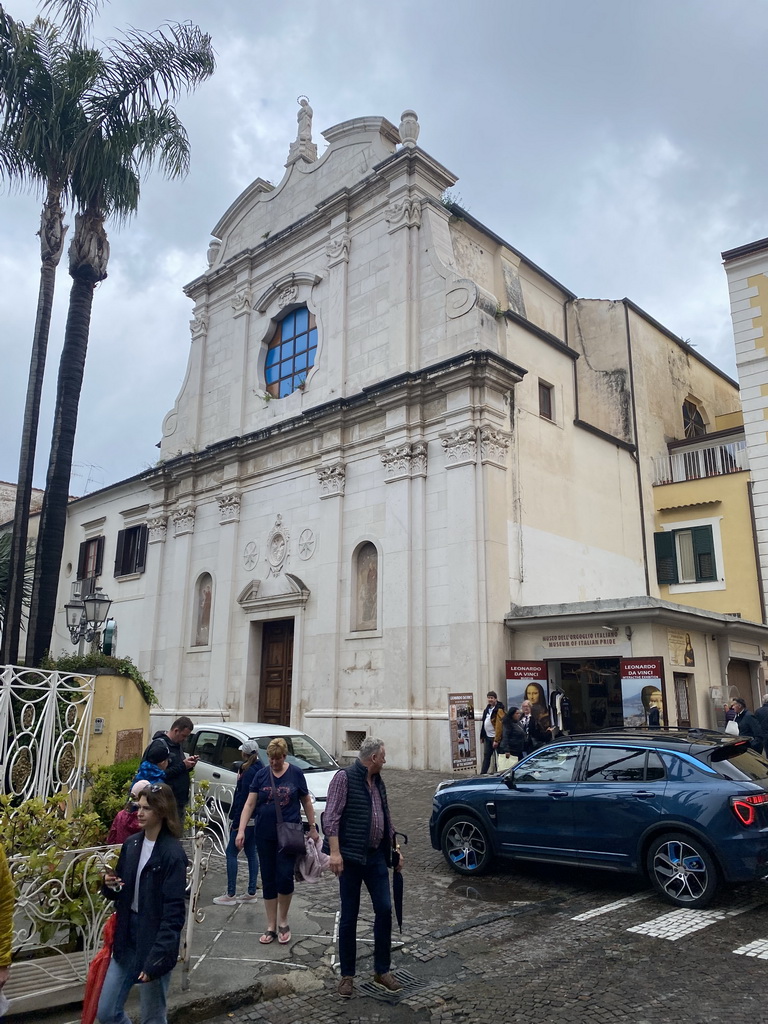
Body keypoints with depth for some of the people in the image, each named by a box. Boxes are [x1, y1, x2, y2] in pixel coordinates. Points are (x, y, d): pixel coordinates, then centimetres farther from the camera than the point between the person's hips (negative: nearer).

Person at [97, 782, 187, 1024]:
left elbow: (174, 913, -17)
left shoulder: (173, 854, -17)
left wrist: (155, 959, -21)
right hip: (127, 939, 6)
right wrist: (110, 885, -8)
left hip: (155, 943, -6)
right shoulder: (131, 844, 2)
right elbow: (121, 893, 14)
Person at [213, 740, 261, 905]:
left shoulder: (249, 772, -17)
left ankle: (231, 894, 1)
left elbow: (243, 798, -18)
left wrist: (236, 821, -17)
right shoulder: (260, 769, 9)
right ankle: (251, 893, 16)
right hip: (255, 819, 9)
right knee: (251, 853, 12)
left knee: (231, 853, -1)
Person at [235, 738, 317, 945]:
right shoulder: (261, 775, 2)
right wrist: (241, 830, -9)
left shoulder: (295, 773, -2)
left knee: (284, 877, -8)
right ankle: (271, 927, 20)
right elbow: (249, 804, 0)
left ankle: (283, 922, 14)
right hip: (265, 836, 2)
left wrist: (313, 827, 6)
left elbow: (306, 801, 6)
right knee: (268, 881, 7)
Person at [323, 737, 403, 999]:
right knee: (349, 916, 4)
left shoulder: (378, 782, 12)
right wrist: (335, 852, -23)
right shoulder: (344, 777, -11)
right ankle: (347, 975, 19)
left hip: (376, 856, 6)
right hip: (351, 857, -6)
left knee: (384, 909, 5)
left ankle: (382, 970, 20)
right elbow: (331, 817, -16)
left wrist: (394, 849, 19)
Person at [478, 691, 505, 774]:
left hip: (494, 737, -8)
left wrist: (496, 740, -22)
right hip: (487, 737, 8)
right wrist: (482, 736, 11)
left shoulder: (499, 710, -15)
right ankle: (483, 774, 11)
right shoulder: (487, 708, 12)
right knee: (486, 756, 9)